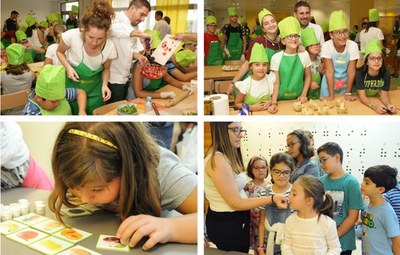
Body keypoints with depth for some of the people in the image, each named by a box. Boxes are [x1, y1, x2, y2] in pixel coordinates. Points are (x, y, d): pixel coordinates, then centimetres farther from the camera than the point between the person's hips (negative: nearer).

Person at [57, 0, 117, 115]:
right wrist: (68, 67, -19)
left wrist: (104, 84, -16)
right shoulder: (71, 36, -27)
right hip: (72, 83, -1)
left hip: (94, 88, 1)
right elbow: (59, 52, -3)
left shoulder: (110, 47, -21)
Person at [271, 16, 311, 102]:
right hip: (281, 99, -2)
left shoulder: (304, 55, -4)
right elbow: (276, 82, -7)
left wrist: (303, 95, -1)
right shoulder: (276, 58, -10)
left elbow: (308, 76, 6)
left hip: (298, 99, 2)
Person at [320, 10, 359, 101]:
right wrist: (331, 95, -21)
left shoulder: (353, 45, -16)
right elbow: (329, 71, -20)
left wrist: (348, 93, -15)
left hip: (346, 83, 1)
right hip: (329, 83, -1)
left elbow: (351, 71, -13)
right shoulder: (326, 46, -19)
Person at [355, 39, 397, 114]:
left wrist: (389, 104, -37)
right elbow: (362, 96, -27)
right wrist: (374, 106, -45)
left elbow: (384, 94, -14)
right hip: (359, 100, -2)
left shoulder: (386, 73, -17)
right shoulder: (360, 73, -25)